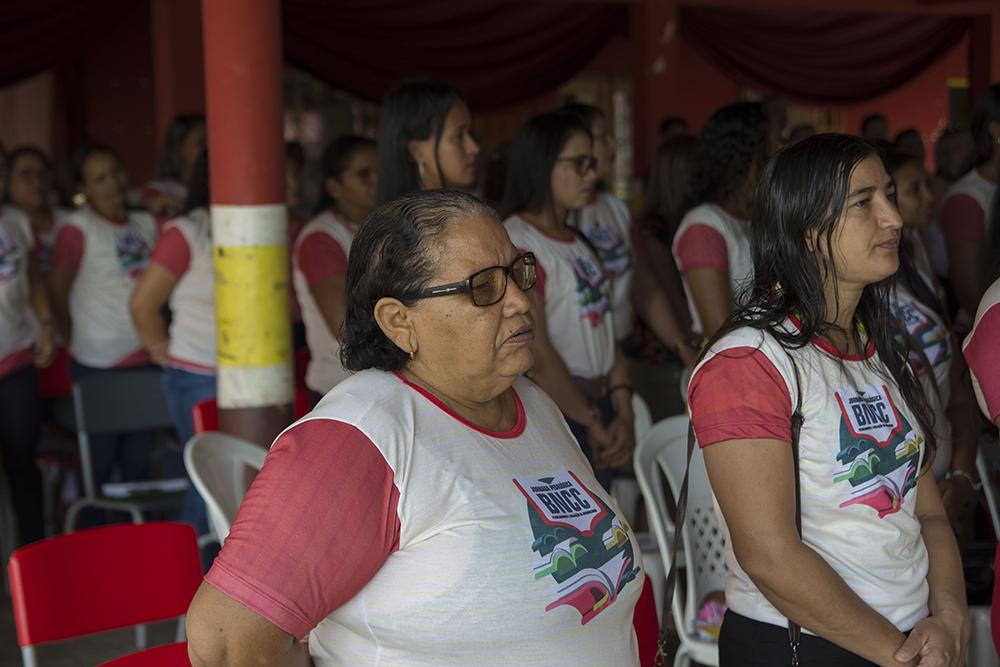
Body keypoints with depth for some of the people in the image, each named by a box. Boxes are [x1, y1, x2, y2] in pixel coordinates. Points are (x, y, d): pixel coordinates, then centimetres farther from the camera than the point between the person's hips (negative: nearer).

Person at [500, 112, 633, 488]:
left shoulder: (578, 244, 17)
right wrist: (592, 421, -8)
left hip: (598, 410, 8)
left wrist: (622, 415, 1)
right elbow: (536, 355, -17)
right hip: (553, 415, -8)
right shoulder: (515, 242, -12)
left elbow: (606, 331, 13)